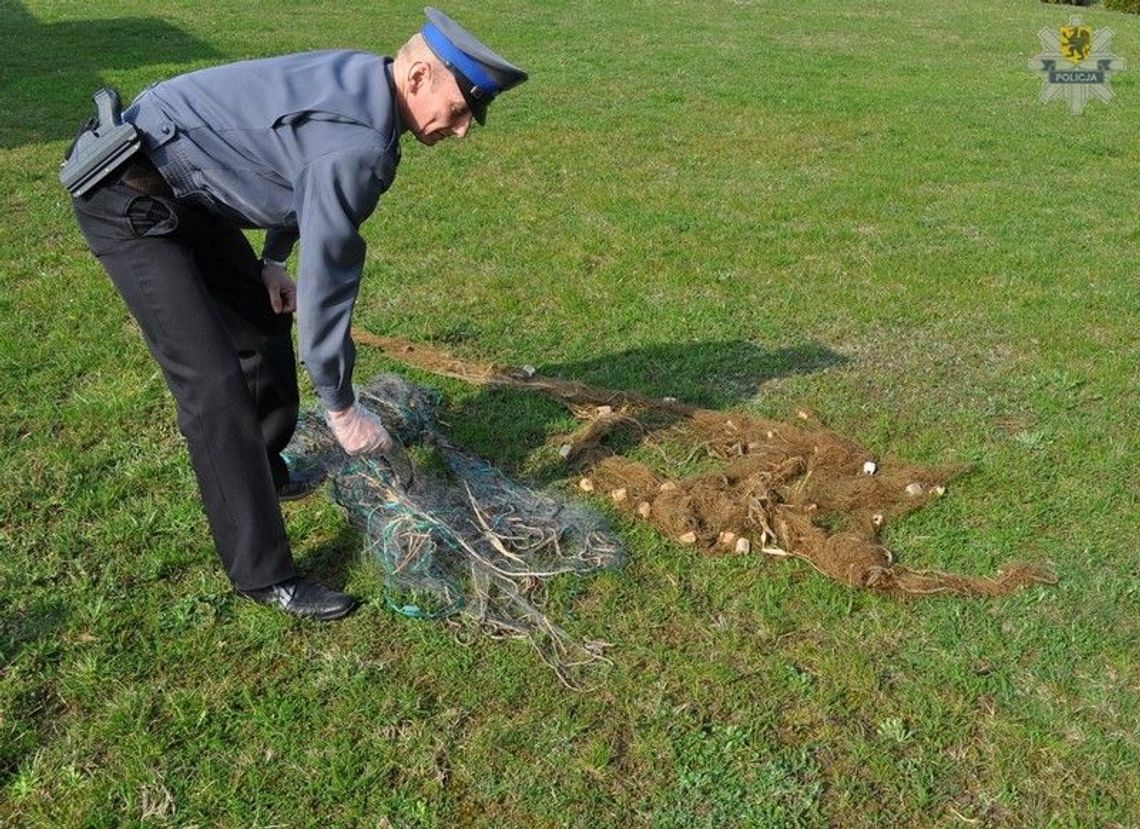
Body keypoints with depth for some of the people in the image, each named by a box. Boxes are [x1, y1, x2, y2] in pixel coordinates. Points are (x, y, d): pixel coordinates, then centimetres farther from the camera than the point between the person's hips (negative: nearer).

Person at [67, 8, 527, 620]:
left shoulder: (363, 82, 0)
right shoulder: (357, 145, -29)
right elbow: (325, 284, -24)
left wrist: (273, 260, 14)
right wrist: (341, 408, -13)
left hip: (183, 190, 10)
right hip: (129, 198, -10)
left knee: (264, 318, 19)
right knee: (214, 384, -13)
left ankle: (263, 471, 39)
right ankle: (263, 574, -4)